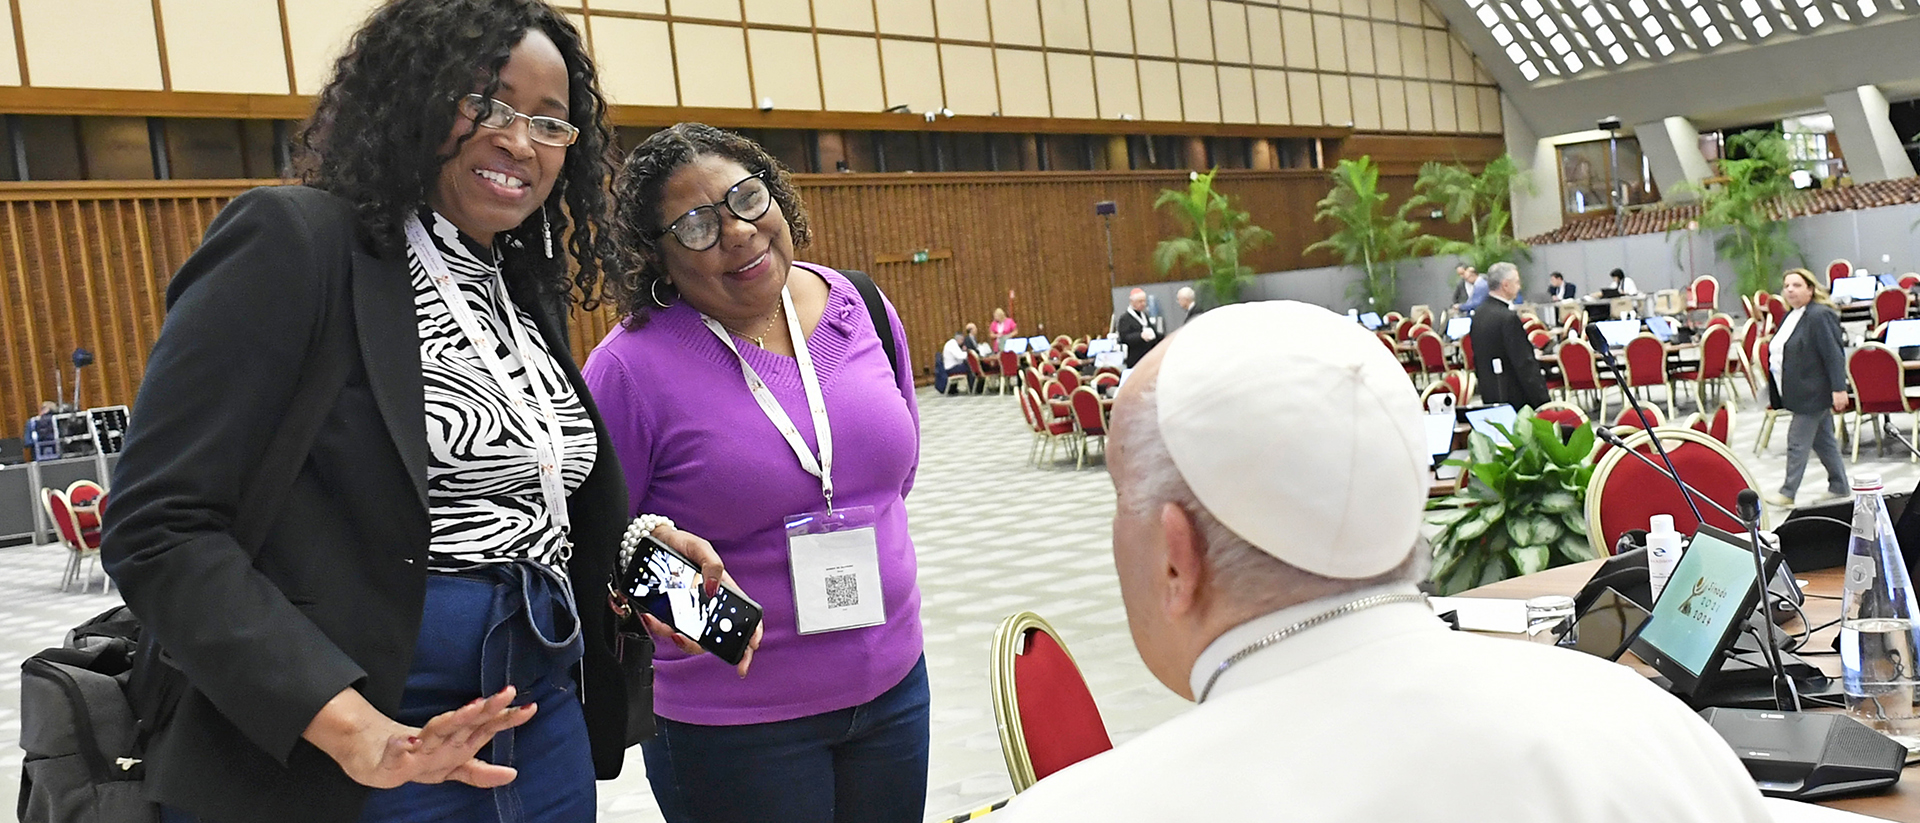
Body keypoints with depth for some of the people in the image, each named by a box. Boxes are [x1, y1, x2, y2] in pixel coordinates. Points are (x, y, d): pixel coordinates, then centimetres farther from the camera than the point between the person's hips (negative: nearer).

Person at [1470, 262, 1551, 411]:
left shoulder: (1479, 315, 9)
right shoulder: (1509, 318, -18)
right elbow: (1524, 363, -19)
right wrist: (1543, 400, -15)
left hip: (1489, 395, 9)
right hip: (1514, 397, -9)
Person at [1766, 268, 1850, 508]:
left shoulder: (1820, 316, -15)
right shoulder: (1790, 317, 14)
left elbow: (1834, 355, -19)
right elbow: (1780, 353, 19)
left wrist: (1839, 389, -23)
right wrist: (1777, 393, 19)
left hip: (1814, 392, -10)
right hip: (1801, 392, 10)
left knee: (1798, 441, -6)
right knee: (1823, 441, 16)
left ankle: (1788, 493, -1)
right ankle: (1840, 488, 26)